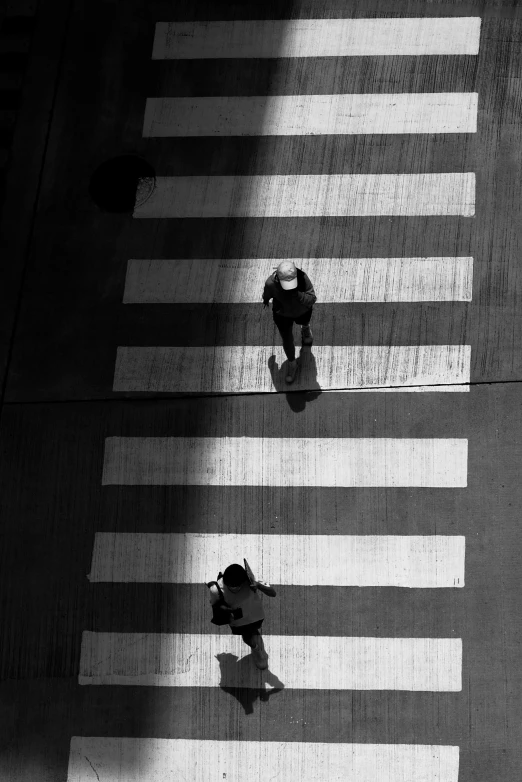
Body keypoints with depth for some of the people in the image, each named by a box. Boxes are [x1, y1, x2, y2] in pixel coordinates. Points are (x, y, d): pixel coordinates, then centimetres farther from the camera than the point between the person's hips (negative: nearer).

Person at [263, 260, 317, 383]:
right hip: (282, 313, -1)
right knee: (287, 341, 16)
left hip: (302, 310, 1)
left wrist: (298, 295, -53)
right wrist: (265, 299, 11)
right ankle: (292, 363, 46)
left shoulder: (302, 277, -38)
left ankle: (305, 327, 73)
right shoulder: (271, 282, -36)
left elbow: (312, 299, -34)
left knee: (304, 322, 35)